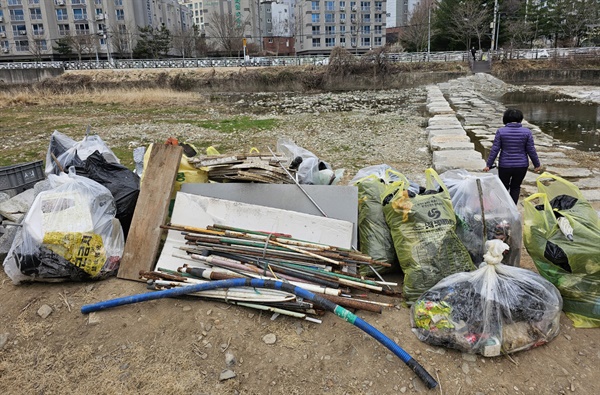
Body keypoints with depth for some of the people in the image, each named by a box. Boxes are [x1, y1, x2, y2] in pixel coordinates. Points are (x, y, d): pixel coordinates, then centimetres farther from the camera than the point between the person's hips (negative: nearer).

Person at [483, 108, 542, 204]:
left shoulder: (501, 131, -8)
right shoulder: (527, 132, -5)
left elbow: (495, 149, -8)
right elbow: (531, 150, -2)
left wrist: (488, 165, -2)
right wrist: (537, 164, 10)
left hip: (505, 166, -1)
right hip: (521, 166, 1)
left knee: (503, 187, 15)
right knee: (515, 187, 15)